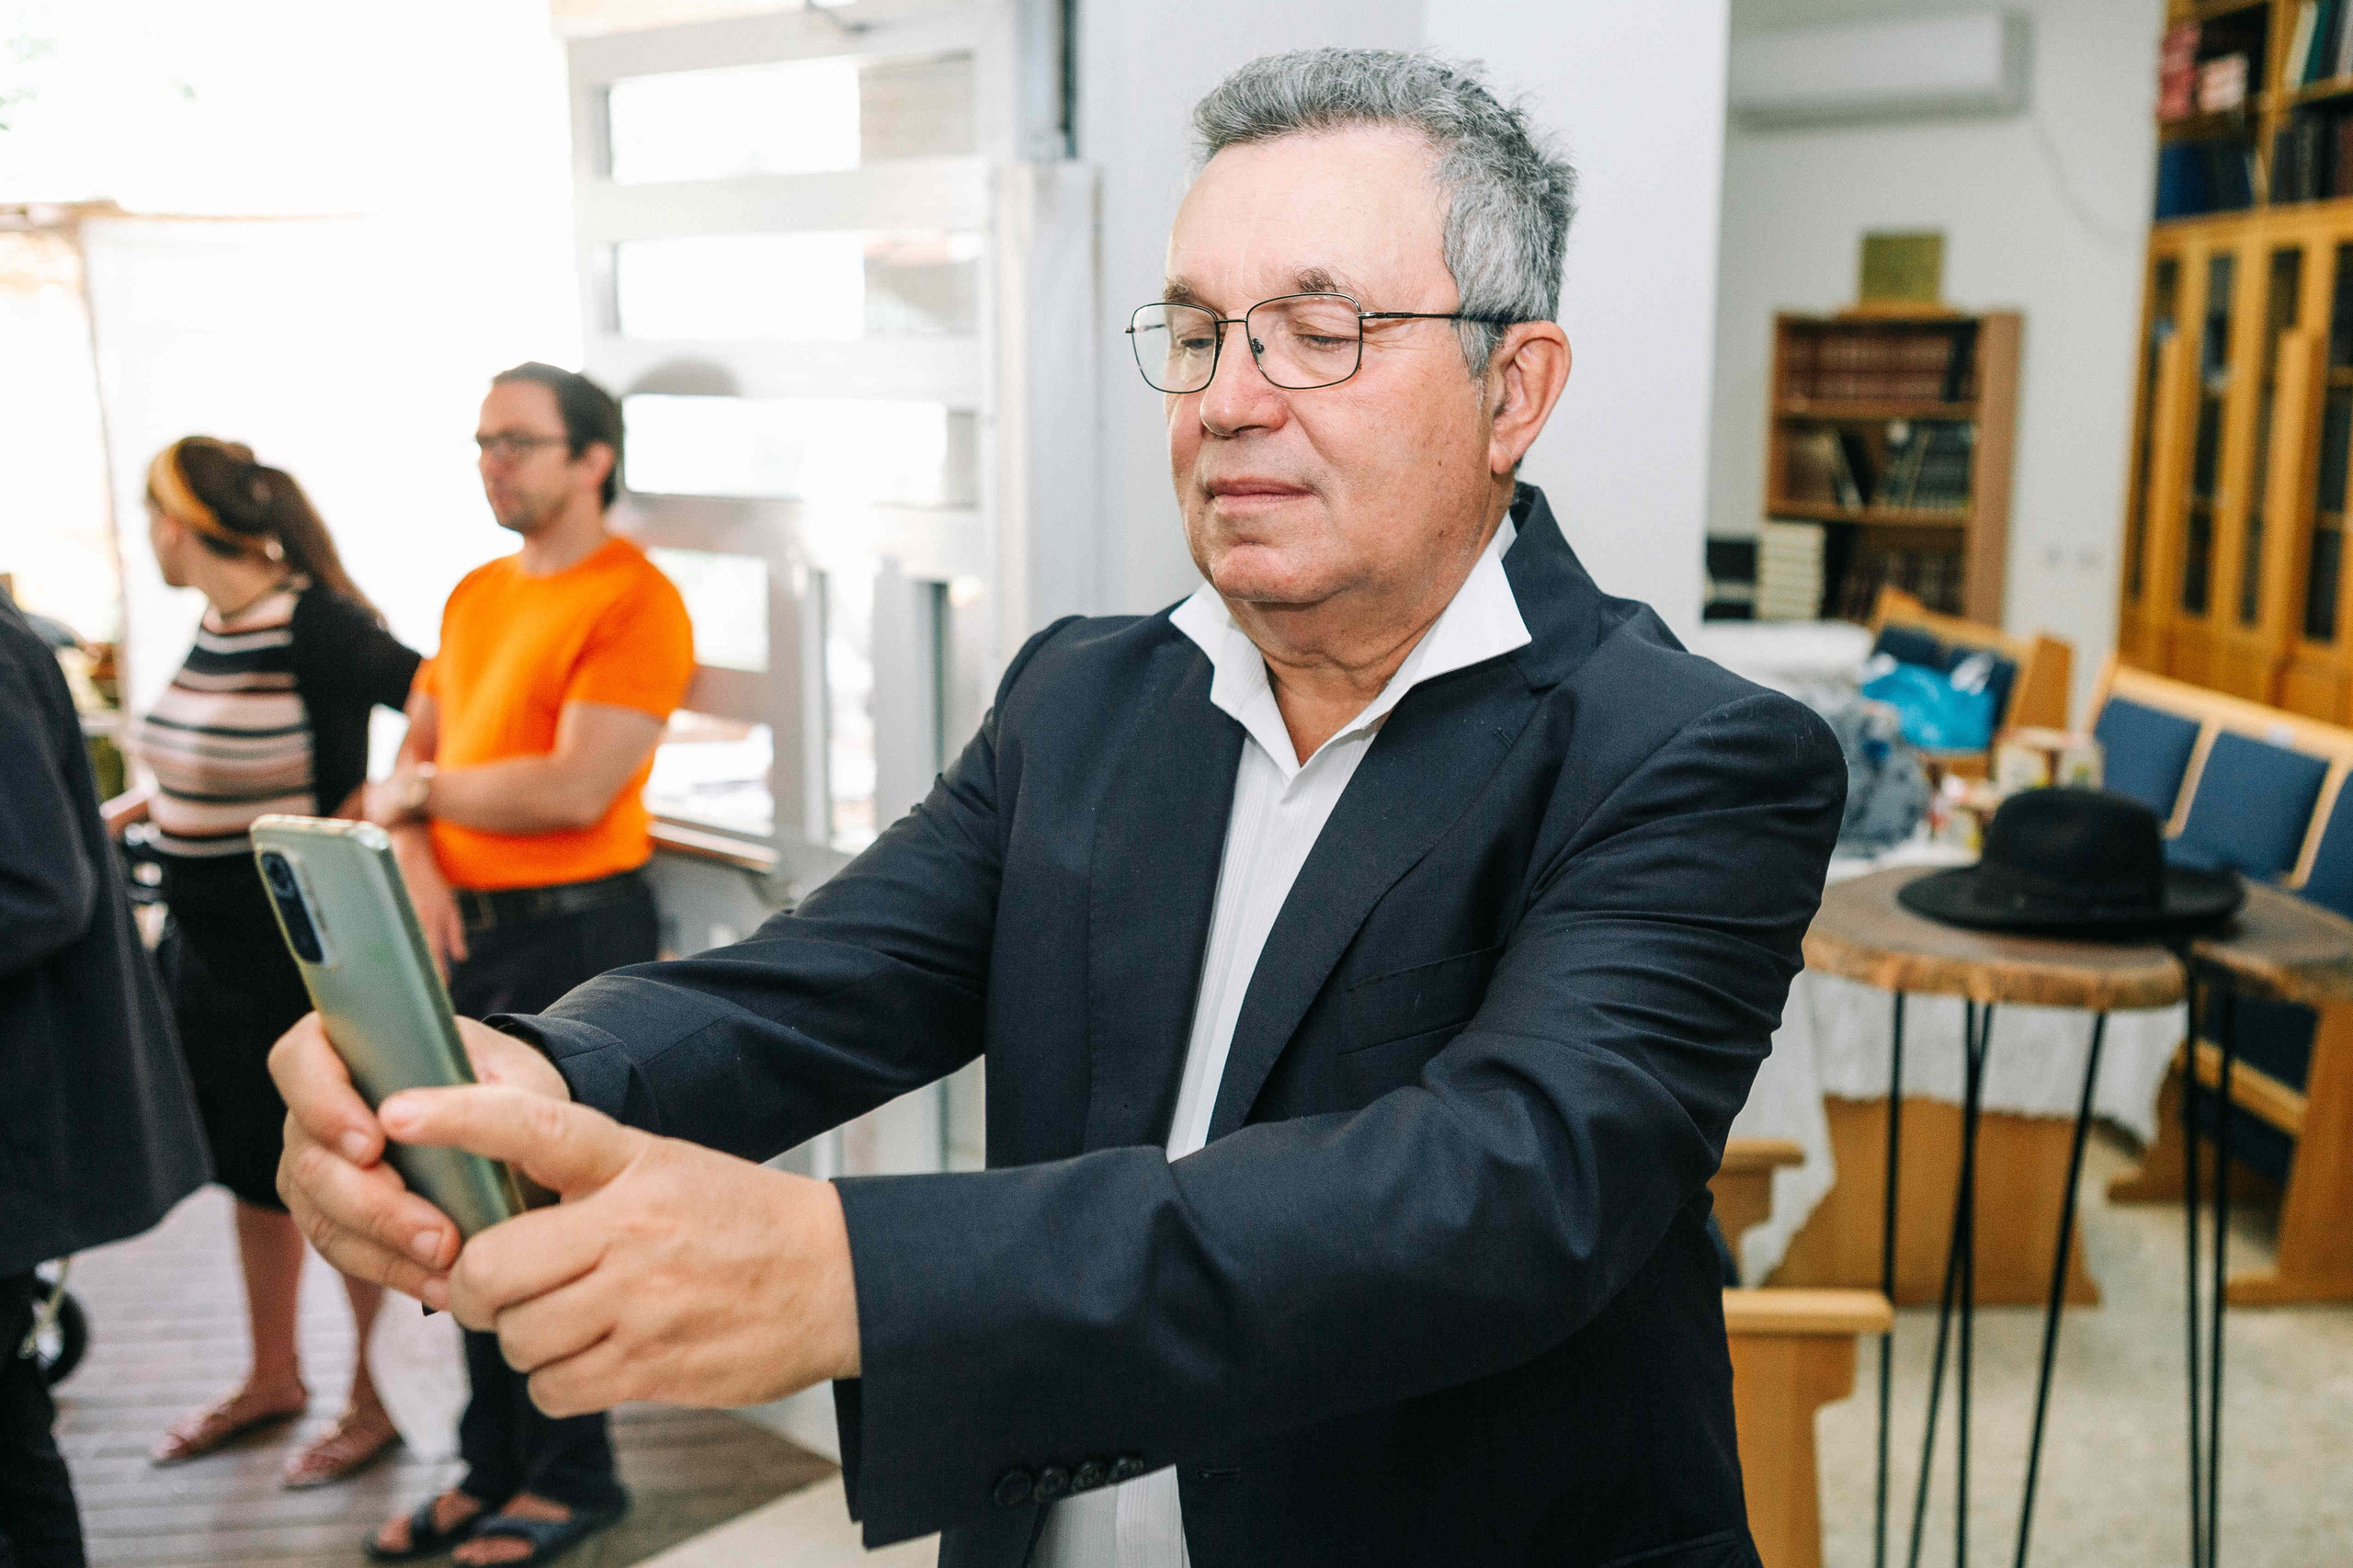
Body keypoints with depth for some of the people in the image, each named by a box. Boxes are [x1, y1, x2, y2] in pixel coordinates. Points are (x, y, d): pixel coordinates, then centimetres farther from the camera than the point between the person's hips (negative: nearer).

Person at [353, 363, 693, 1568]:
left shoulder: (632, 601, -13)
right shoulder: (476, 596, 14)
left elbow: (572, 791, -21)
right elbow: (416, 748, 16)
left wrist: (421, 791, -7)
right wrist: (417, 859, -4)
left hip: (577, 930, -8)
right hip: (466, 930, 8)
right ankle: (491, 1467, 28)